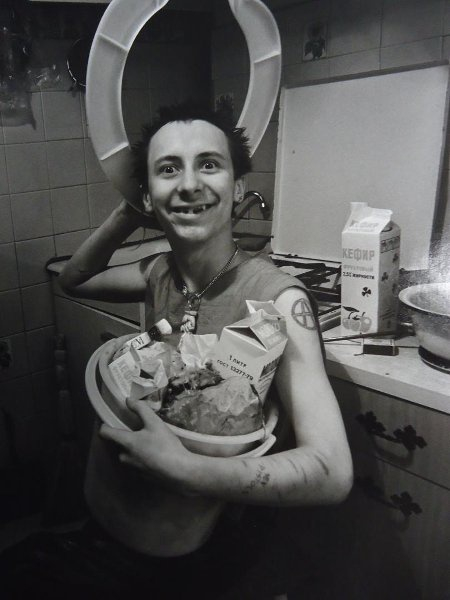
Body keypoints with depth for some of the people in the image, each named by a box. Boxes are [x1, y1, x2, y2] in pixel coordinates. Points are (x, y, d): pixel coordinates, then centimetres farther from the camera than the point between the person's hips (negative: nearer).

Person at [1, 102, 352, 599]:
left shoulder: (274, 297, -26)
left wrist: (181, 468, -36)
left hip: (190, 557, -6)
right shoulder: (159, 274, -8)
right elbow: (72, 279, 10)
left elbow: (332, 473, -29)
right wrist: (125, 217, -5)